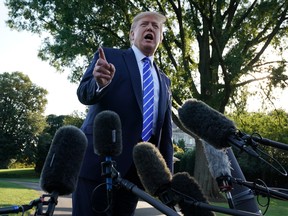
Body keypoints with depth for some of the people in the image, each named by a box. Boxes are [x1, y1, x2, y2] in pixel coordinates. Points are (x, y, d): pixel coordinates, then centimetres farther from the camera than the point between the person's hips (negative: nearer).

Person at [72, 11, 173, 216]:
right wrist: (99, 83, -28)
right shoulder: (109, 56, 8)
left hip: (137, 169, 4)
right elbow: (84, 94, -5)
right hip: (99, 161, -4)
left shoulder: (164, 80, 20)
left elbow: (166, 130, 16)